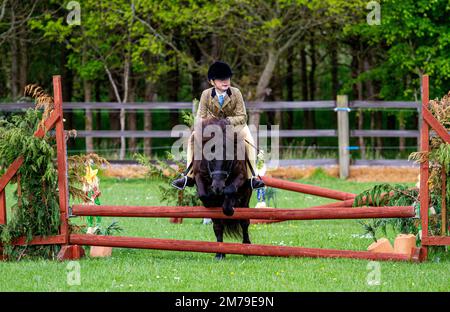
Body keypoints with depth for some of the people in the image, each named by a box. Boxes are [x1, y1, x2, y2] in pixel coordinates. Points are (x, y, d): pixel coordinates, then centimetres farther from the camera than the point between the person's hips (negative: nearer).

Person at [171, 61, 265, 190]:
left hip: (235, 125, -2)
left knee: (249, 141, -30)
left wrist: (228, 121, -37)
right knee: (193, 138, -16)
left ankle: (251, 177, -28)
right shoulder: (206, 94, -17)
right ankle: (189, 176, -9)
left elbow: (242, 117, -19)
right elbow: (200, 118, -10)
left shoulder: (236, 93, -20)